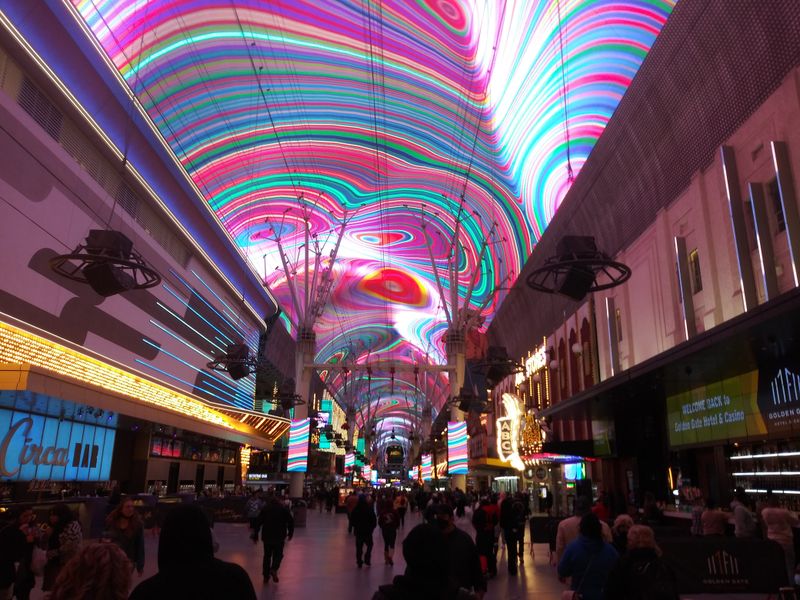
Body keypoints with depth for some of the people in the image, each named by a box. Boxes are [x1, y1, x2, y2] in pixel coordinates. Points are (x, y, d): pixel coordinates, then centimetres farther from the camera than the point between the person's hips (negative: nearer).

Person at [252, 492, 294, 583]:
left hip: (267, 536, 1)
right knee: (278, 554, 11)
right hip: (280, 537, -1)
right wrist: (290, 533, 10)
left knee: (267, 555, 14)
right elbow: (291, 521, 1)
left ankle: (266, 576, 14)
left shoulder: (265, 509, 3)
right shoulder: (283, 509, 3)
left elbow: (258, 523, -1)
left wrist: (255, 536, 4)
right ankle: (274, 569, -14)